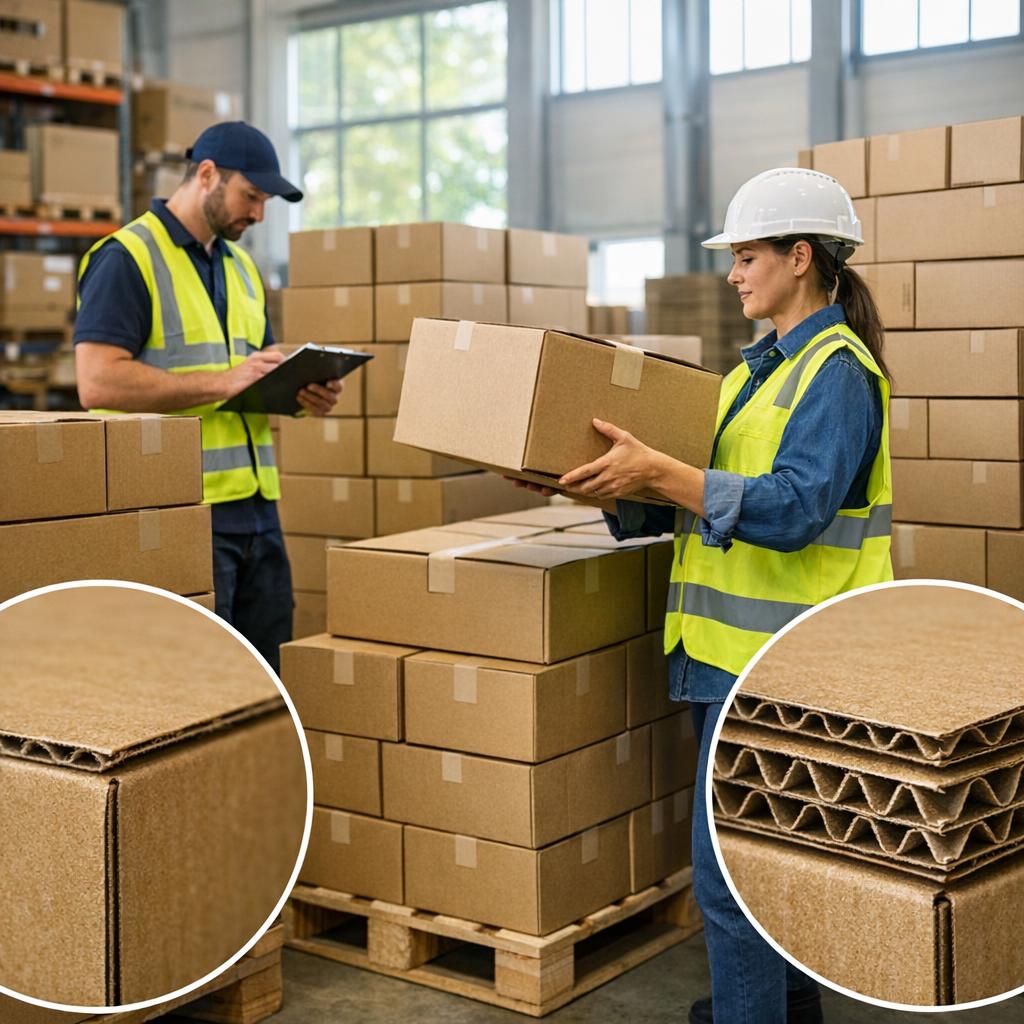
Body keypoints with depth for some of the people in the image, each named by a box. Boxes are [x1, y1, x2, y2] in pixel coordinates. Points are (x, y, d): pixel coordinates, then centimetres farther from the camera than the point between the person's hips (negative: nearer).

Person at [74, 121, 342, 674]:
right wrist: (223, 382, -20)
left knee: (270, 668, 11)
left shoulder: (241, 265, 18)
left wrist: (303, 390, 3)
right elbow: (98, 382, -19)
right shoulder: (126, 257, -8)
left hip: (257, 503, 8)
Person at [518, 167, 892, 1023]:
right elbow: (694, 501, 17)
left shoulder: (838, 373, -14)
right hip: (727, 646, 10)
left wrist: (657, 471, -29)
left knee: (730, 864, -6)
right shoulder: (760, 368, 15)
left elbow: (794, 509, -26)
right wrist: (616, 489, 3)